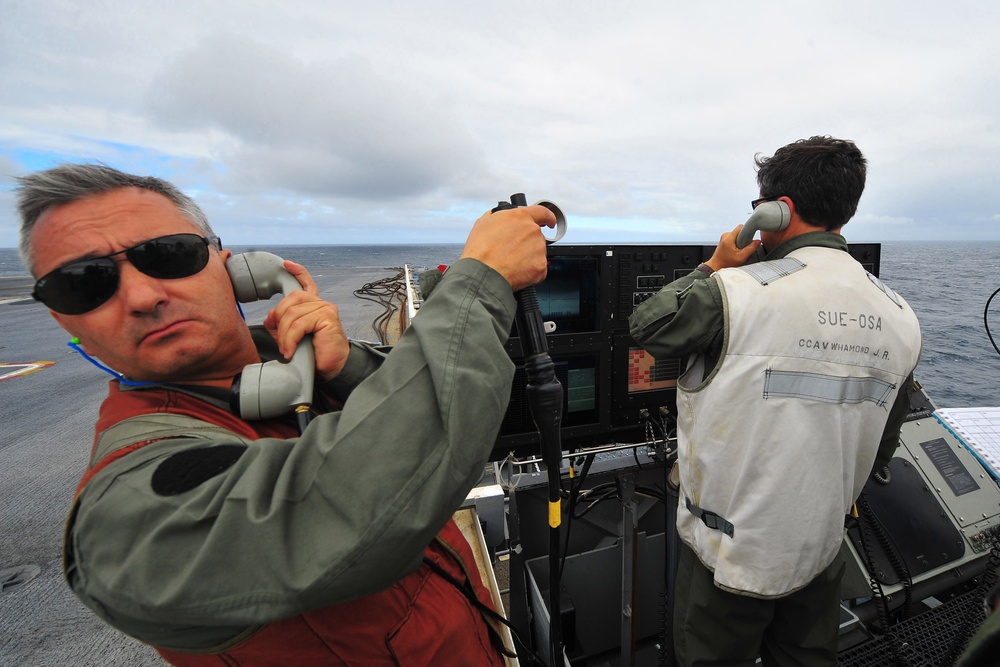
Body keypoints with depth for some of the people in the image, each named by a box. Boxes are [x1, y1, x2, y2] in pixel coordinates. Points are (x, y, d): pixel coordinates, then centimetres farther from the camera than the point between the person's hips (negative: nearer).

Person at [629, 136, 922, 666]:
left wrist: (715, 265, -1)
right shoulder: (901, 319, -2)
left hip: (731, 551, -5)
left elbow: (643, 327, -9)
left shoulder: (736, 290, -26)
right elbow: (880, 451, 7)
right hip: (822, 549, 6)